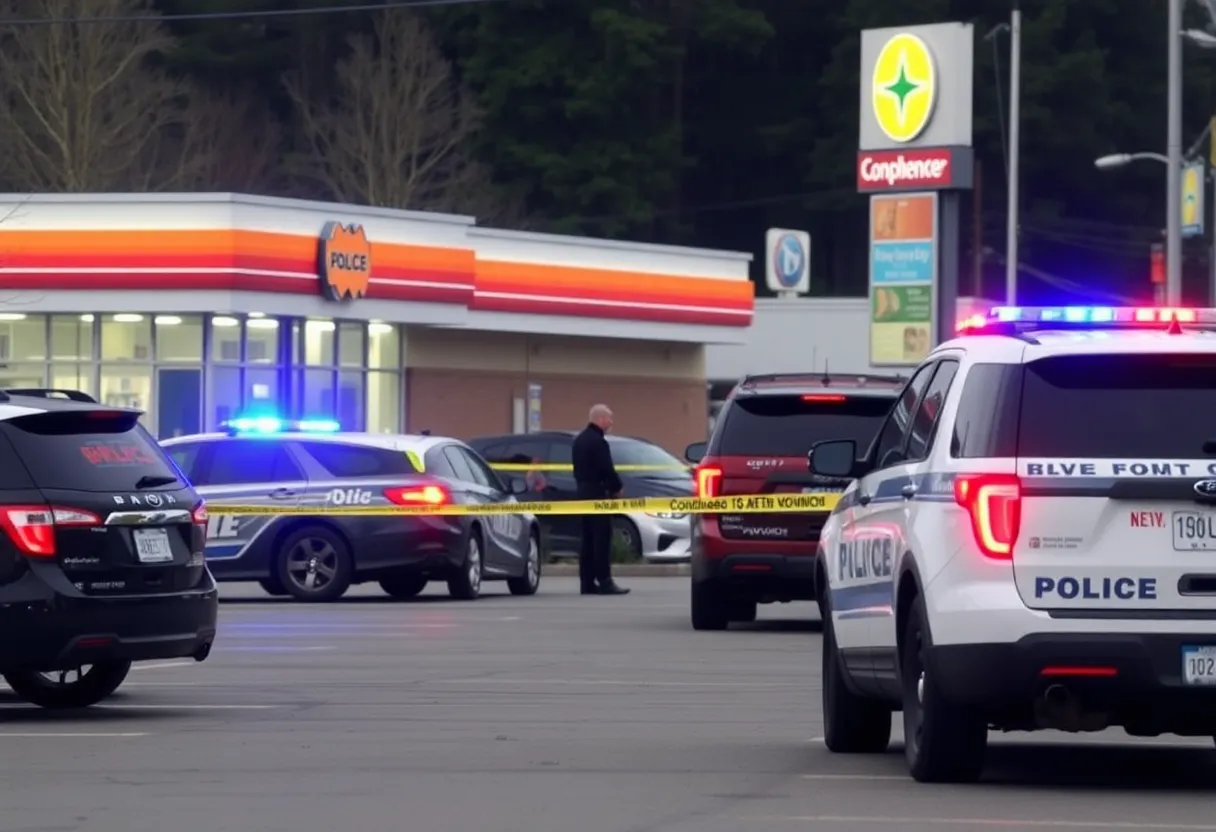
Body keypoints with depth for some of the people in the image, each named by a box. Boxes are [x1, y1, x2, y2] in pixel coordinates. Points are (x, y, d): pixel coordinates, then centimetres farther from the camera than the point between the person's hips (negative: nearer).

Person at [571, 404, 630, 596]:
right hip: (598, 492, -10)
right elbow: (607, 470, -18)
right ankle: (604, 581, -13)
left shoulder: (580, 440, 15)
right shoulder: (598, 442, -16)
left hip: (583, 491, 10)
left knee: (588, 538, 10)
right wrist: (617, 487, -4)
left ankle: (587, 581, 9)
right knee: (602, 538, -10)